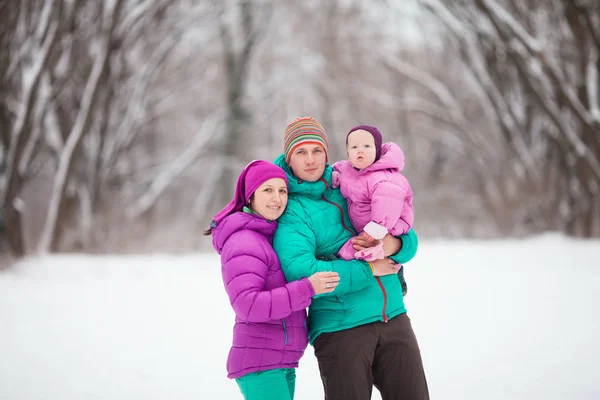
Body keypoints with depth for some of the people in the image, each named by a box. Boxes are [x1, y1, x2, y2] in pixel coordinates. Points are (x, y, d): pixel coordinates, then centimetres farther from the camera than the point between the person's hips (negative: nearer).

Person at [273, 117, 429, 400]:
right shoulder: (290, 209, -6)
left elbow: (409, 239, 13)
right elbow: (300, 272, -22)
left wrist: (395, 245, -13)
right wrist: (368, 269, -15)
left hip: (394, 317, 5)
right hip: (340, 328, -5)